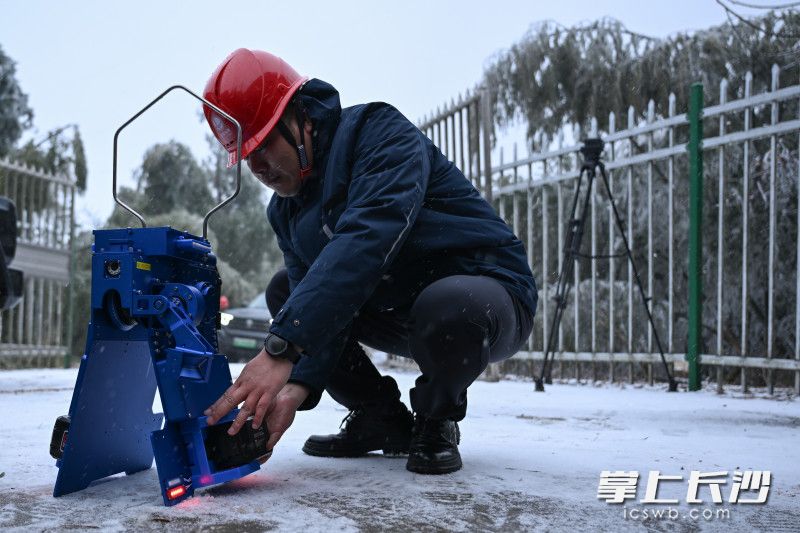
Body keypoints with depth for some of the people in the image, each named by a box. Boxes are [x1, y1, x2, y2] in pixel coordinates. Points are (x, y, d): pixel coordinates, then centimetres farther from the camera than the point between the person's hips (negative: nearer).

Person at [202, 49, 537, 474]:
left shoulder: (379, 132, -20)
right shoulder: (287, 210, 4)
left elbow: (367, 237, -37)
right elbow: (320, 308, -6)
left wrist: (281, 347, -44)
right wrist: (298, 387, -27)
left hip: (487, 291, -7)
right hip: (398, 312, 7)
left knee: (447, 305, -40)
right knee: (283, 291, 4)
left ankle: (436, 423, -6)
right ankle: (381, 420, 10)